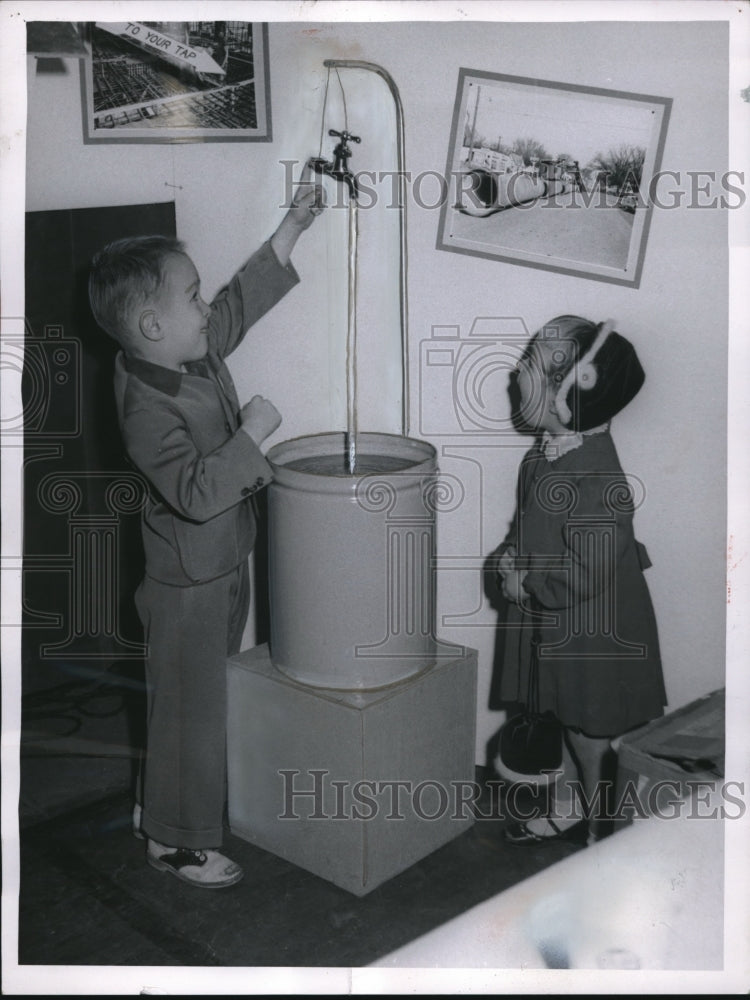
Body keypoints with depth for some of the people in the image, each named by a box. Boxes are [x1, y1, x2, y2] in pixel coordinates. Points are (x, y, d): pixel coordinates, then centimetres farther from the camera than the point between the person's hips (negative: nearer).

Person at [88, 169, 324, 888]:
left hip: (225, 563, 9)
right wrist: (251, 433, -27)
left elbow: (244, 299, 14)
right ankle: (175, 838, 23)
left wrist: (292, 227, 12)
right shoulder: (147, 406, -27)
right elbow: (196, 491, -35)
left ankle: (159, 805, 40)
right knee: (186, 707, 5)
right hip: (187, 583, -9)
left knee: (208, 697, 22)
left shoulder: (199, 351, -1)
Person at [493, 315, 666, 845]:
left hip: (593, 633, -8)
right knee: (564, 720, 25)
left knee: (591, 732, 13)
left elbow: (585, 577, -30)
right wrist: (511, 555, -6)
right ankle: (564, 810, 45)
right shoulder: (550, 449, -4)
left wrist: (525, 582, -17)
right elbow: (531, 521, 12)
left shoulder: (596, 481, -31)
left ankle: (599, 827, 35)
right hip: (552, 626, 8)